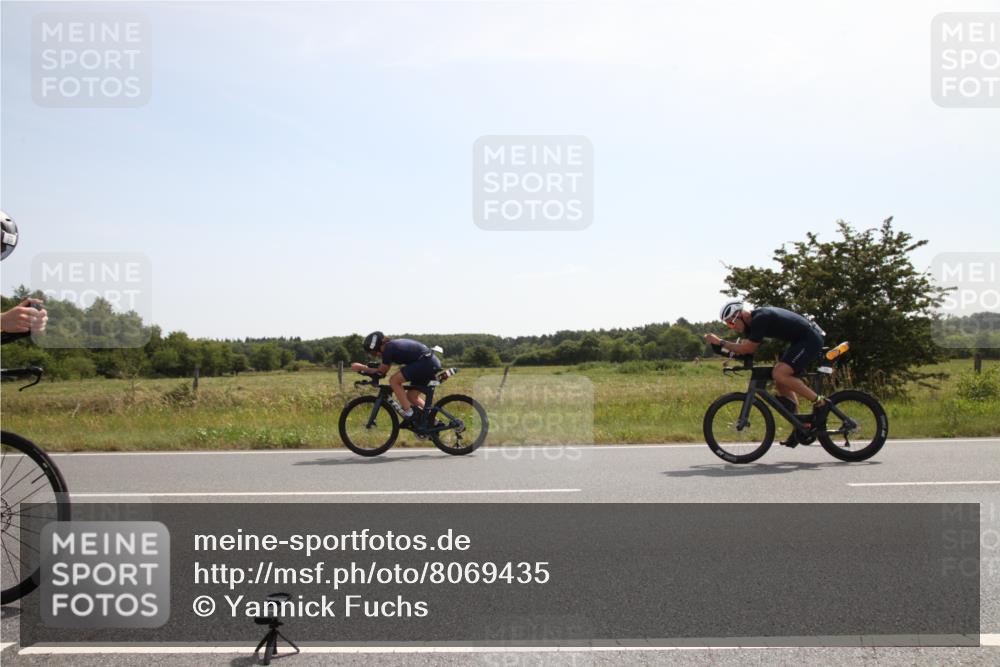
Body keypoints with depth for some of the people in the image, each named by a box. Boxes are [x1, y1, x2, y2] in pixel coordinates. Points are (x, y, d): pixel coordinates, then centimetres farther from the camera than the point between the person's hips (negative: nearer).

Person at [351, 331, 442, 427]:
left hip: (425, 362, -10)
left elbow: (381, 371, -3)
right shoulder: (392, 345, 17)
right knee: (412, 396, 15)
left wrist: (361, 367, 4)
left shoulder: (388, 348, -11)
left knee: (394, 381, -10)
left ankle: (409, 415, -9)